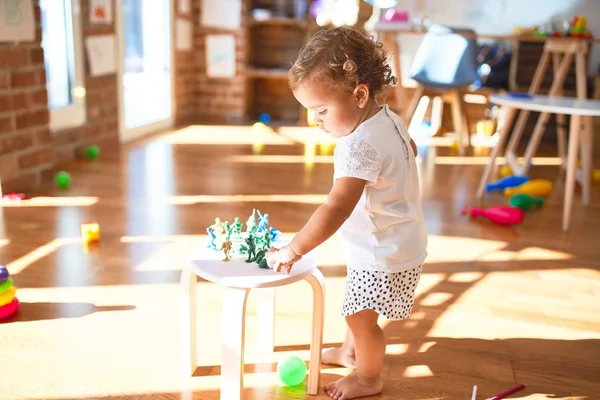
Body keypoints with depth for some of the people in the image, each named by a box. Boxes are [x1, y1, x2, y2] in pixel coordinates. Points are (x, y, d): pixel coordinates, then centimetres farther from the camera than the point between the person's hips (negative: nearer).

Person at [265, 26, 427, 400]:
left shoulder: (359, 146, -34)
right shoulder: (390, 118, -4)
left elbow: (337, 208, -42)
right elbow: (410, 148, 18)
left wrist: (294, 249, -39)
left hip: (382, 256, -10)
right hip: (400, 241, 10)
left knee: (361, 314, 9)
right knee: (358, 308, 28)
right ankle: (350, 350, 51)